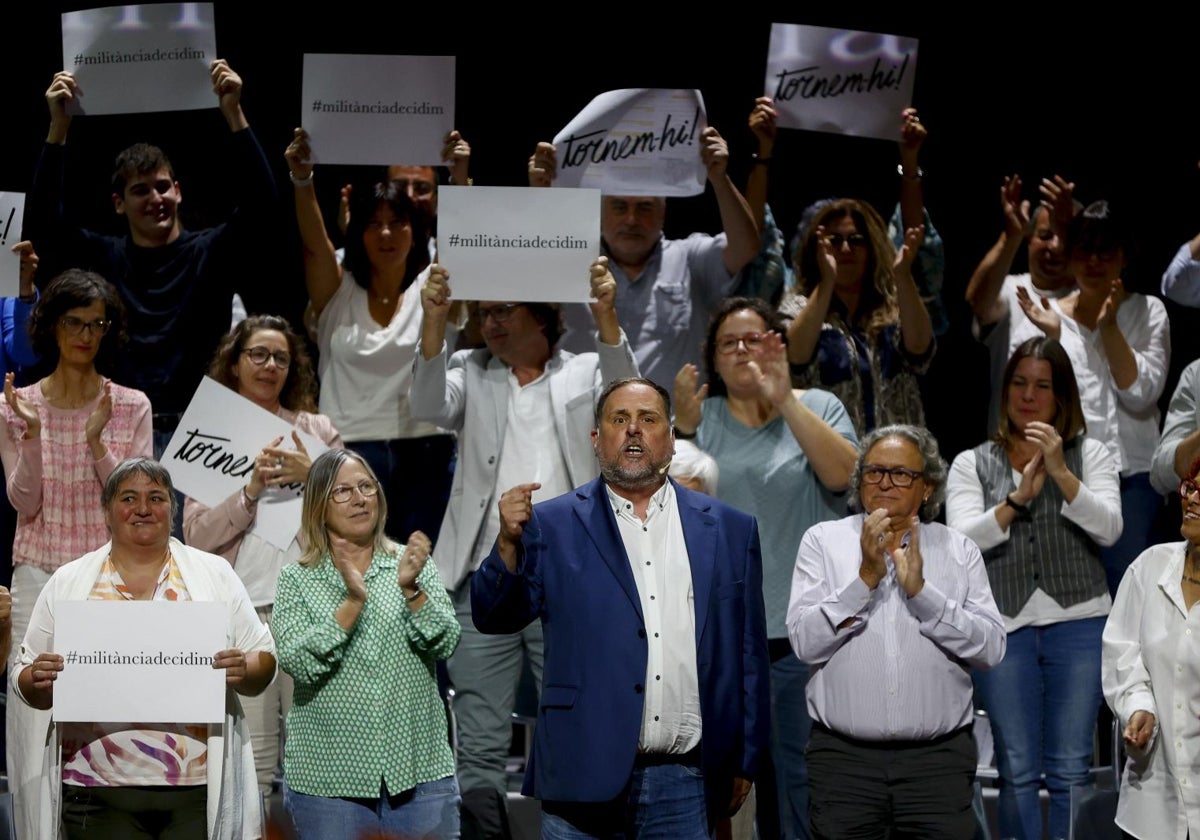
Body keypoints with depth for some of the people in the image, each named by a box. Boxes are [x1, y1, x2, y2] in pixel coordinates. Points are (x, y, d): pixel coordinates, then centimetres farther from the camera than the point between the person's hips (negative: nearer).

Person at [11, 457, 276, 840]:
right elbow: (25, 682, 12)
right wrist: (37, 679, -11)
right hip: (98, 790, 0)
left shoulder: (215, 575, 9)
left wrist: (242, 670, -13)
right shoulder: (67, 584, 10)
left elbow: (263, 662, 9)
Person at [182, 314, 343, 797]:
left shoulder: (316, 430, 13)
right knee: (251, 763, -3)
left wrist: (312, 478, -7)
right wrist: (251, 491, -10)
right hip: (242, 607, 0)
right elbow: (196, 535, 2)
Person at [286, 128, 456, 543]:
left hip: (427, 452, 0)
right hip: (351, 452, 0)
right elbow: (314, 243, -10)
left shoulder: (433, 287, 6)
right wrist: (302, 180, -28)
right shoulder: (338, 292, 6)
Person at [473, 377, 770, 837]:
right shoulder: (552, 525, 4)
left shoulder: (729, 530, 10)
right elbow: (495, 618, -1)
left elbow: (748, 651, 10)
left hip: (685, 783, 2)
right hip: (587, 777, -2)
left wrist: (743, 763, 8)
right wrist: (509, 542, -18)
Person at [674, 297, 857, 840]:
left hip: (804, 630, -2)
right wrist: (683, 428, -16)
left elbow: (844, 474, -13)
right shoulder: (702, 416, 10)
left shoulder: (816, 408, 6)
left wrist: (785, 401, -18)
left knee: (802, 776, 0)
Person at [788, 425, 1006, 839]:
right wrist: (867, 577, -13)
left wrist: (920, 590, -11)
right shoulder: (823, 541, 6)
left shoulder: (960, 552, 8)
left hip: (939, 758, 1)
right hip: (843, 756, 0)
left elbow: (991, 649, -3)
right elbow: (805, 642, -5)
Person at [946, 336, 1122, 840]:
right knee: (1017, 771, 2)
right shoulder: (972, 465, 11)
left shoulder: (1090, 455, 10)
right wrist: (1018, 497, -14)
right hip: (1004, 624, 1)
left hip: (1078, 623, 0)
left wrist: (1061, 472, -15)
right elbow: (961, 541, -3)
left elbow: (1108, 529, -5)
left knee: (1071, 770, 0)